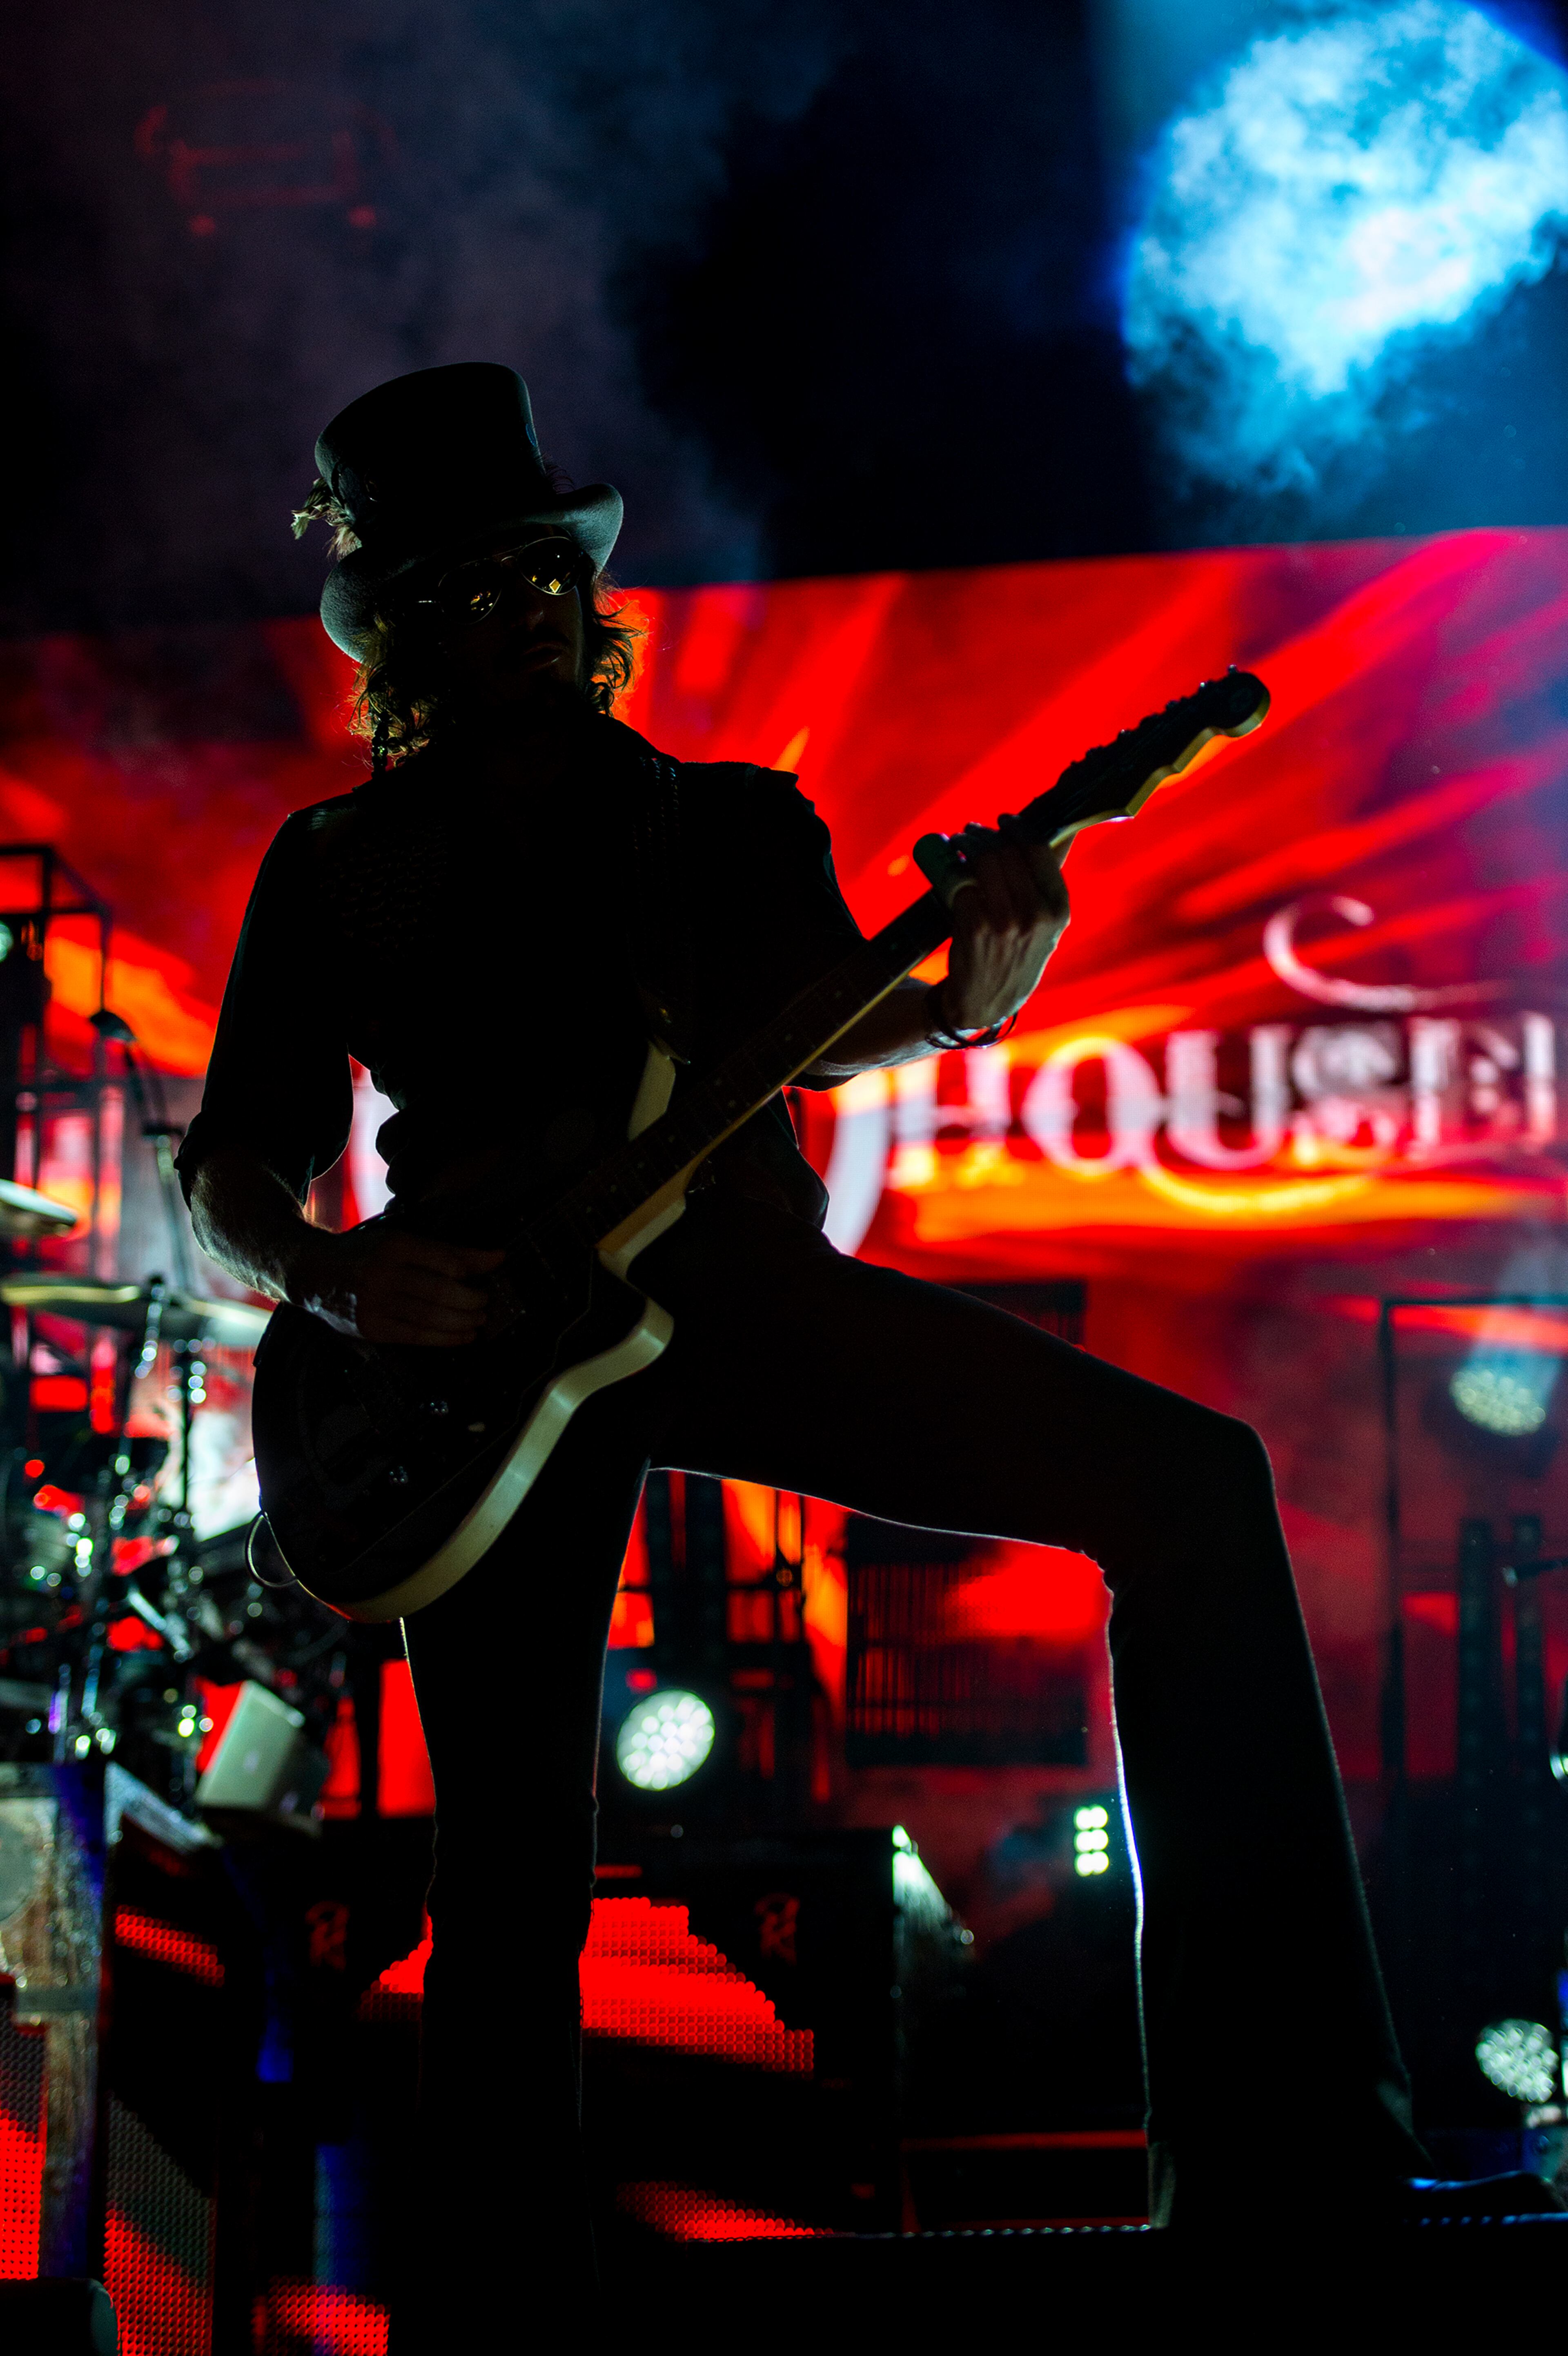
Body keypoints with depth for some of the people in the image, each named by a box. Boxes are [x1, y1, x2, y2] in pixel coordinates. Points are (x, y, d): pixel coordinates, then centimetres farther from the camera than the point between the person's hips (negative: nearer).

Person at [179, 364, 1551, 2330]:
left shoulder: (733, 819, 23)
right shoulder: (335, 868, 19)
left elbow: (814, 1034, 10)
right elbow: (231, 1171, 14)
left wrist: (963, 1004, -14)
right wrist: (337, 1281, -9)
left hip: (740, 1278, 2)